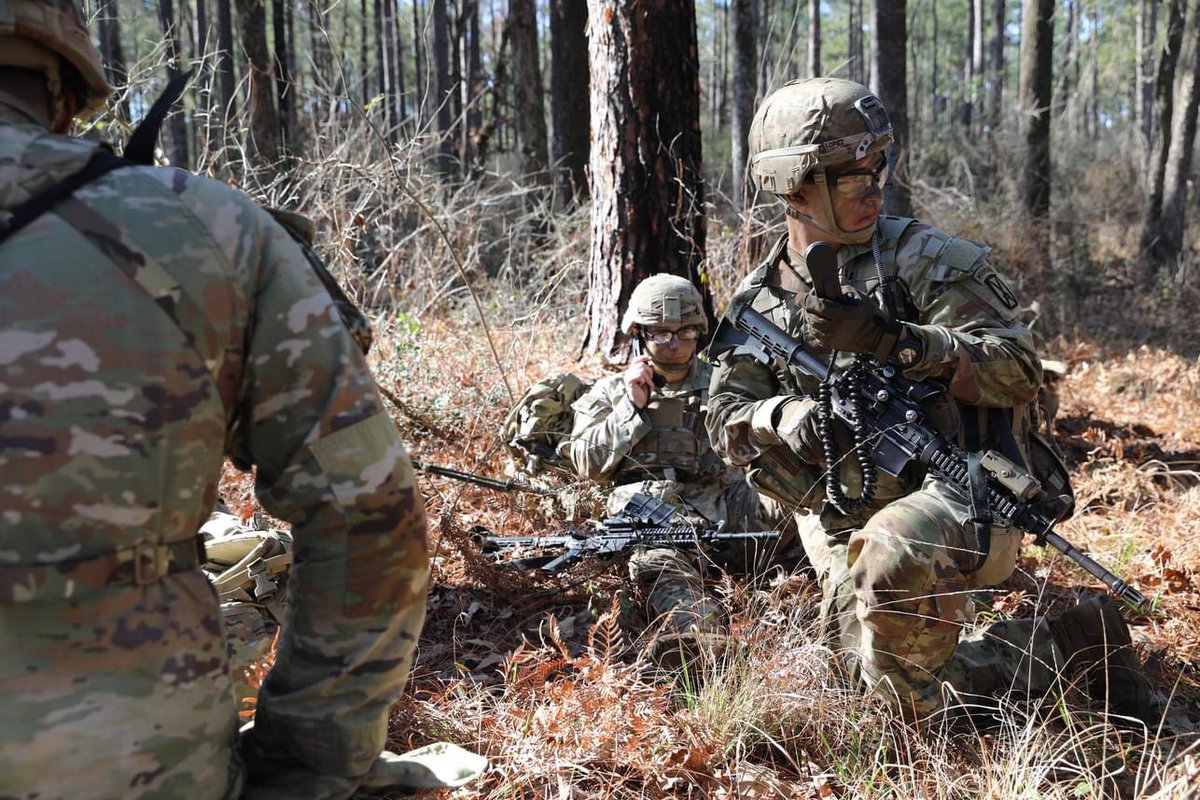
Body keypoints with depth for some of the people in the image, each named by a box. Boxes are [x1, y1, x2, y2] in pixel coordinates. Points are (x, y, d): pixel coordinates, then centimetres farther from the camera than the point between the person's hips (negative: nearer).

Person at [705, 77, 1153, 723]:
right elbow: (727, 419, 5)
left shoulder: (921, 259, -6)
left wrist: (892, 339, -26)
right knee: (909, 700, 7)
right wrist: (791, 419, -18)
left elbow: (1020, 371, -14)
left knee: (893, 554, -39)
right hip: (845, 535, 5)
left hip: (962, 499, -5)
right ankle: (1070, 644, 27)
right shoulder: (758, 300, 6)